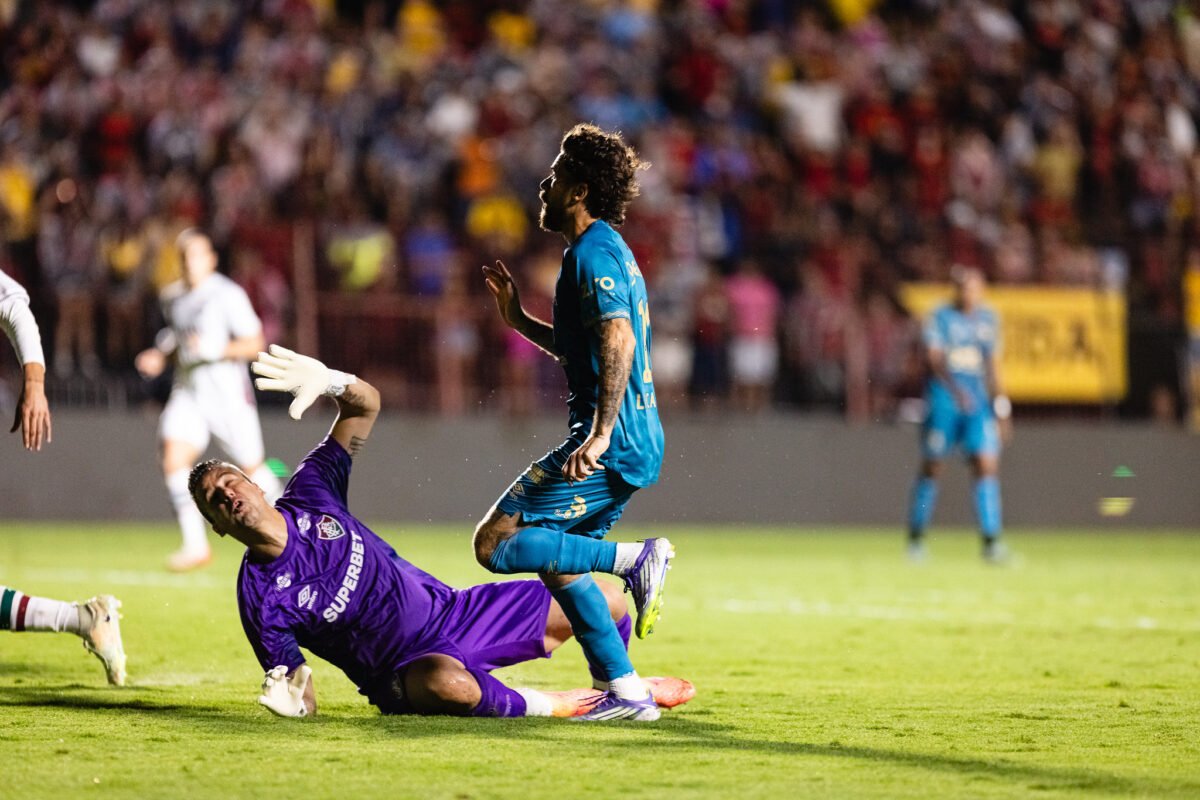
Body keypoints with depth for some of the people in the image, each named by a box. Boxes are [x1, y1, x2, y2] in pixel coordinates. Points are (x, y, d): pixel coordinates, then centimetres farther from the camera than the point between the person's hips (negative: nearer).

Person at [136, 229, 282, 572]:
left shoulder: (228, 295, -11)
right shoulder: (172, 296, 9)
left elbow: (254, 344, -12)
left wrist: (216, 349, -25)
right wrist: (158, 356, 7)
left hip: (229, 392, -5)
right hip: (188, 390, 5)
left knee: (251, 468, 6)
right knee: (173, 458, -18)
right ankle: (195, 544, -17)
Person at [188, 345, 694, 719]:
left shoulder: (310, 492, -4)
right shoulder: (260, 597, -15)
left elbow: (367, 404, 2)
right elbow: (302, 704, -10)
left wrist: (330, 382, -21)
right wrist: (287, 696, -35)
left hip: (451, 611, 6)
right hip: (402, 672, -6)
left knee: (604, 603, 2)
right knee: (446, 682, -46)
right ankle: (542, 706, -19)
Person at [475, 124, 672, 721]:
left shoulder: (593, 252, -12)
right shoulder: (609, 250, 20)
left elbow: (618, 341, -27)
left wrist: (601, 433, -34)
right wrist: (519, 320, 27)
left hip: (612, 445, -10)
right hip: (636, 443, 10)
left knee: (496, 543, -11)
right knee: (557, 563, 18)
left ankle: (635, 560, -13)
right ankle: (625, 692, 14)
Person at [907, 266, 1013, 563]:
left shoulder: (988, 320, 12)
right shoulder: (940, 318, -3)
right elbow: (934, 358, -14)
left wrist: (1001, 408, 15)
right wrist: (955, 388, -30)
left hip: (979, 404, 3)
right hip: (943, 401, -3)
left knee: (987, 466, -9)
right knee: (931, 468, 1)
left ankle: (991, 540, -12)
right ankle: (916, 537, 14)